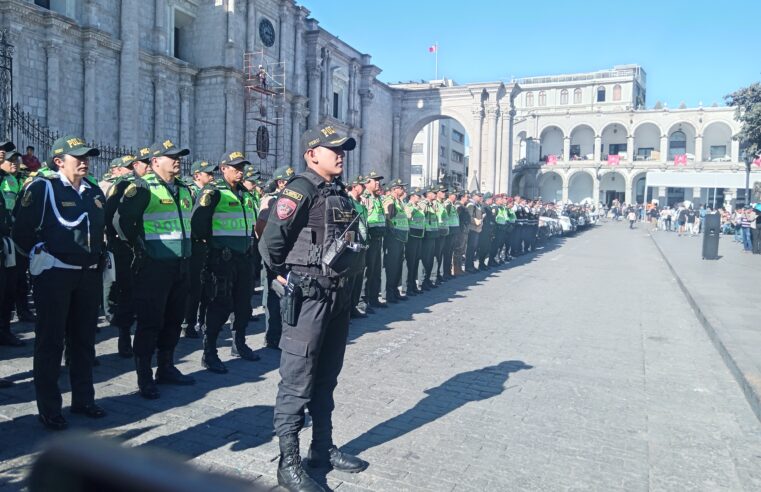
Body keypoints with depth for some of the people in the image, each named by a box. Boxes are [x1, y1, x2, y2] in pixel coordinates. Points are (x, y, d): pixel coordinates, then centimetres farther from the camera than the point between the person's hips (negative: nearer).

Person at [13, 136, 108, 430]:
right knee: (50, 342, 3)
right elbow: (22, 231, -8)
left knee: (84, 339, 13)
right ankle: (49, 409, 13)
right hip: (54, 275, -6)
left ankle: (83, 399, 26)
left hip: (89, 274, 6)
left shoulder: (94, 191, 10)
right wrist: (41, 255, -4)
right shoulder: (43, 187, -8)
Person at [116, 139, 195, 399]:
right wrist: (138, 246, -11)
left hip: (180, 265, 8)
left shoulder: (183, 189, 14)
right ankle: (144, 378, 9)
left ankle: (166, 368, 28)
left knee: (173, 320, 14)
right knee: (150, 322, -2)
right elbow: (122, 219, -15)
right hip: (153, 266, -7)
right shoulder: (143, 188, -10)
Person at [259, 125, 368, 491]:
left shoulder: (341, 196, 12)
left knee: (326, 378, 17)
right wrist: (288, 278, -4)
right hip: (307, 297, -8)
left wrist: (341, 281, 14)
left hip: (339, 295, 8)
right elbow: (270, 244, -16)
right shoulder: (299, 190, -12)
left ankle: (323, 449, 31)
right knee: (297, 383, 0)